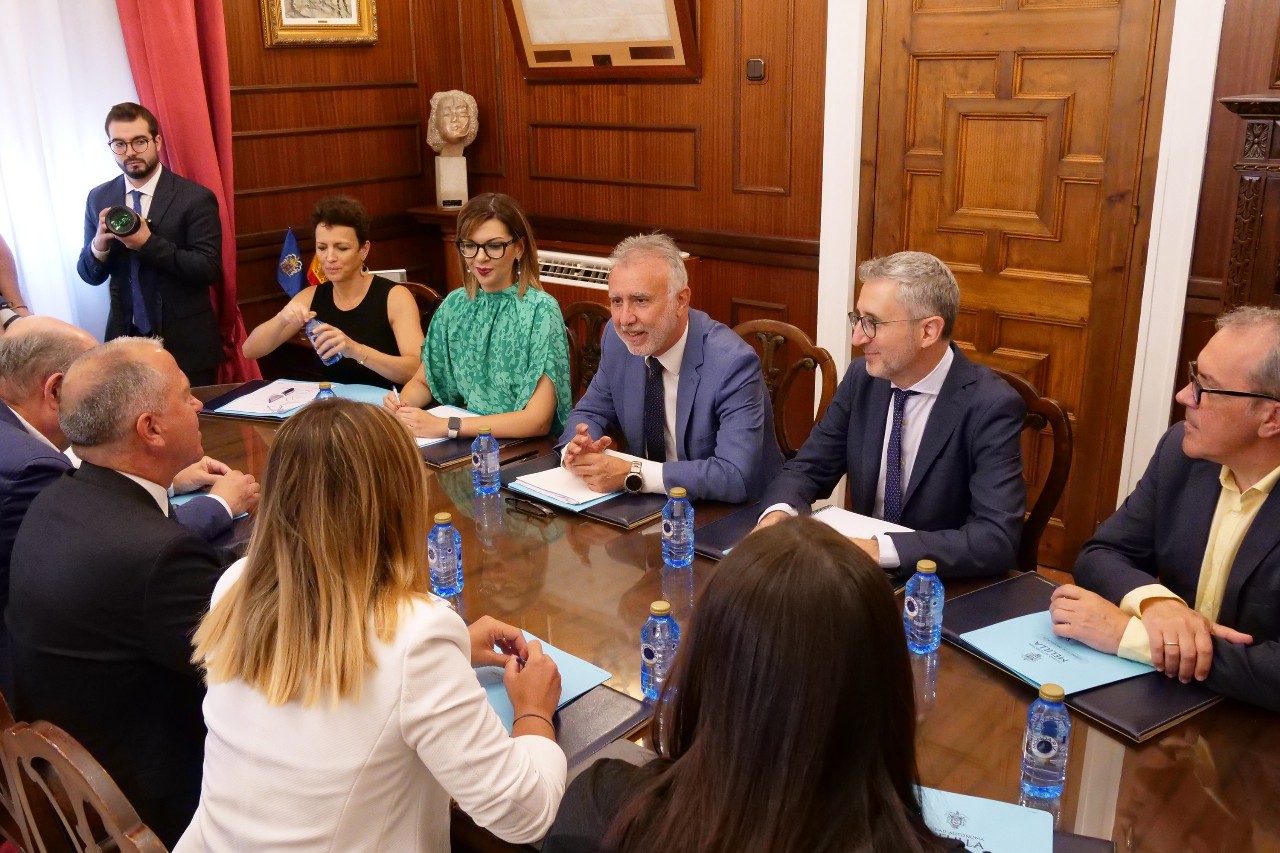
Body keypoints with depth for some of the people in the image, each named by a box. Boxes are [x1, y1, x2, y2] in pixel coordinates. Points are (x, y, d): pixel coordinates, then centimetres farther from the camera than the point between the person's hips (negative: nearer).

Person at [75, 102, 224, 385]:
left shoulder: (195, 198, -8)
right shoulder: (98, 198, 5)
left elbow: (210, 269, -15)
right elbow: (90, 275, 8)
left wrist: (148, 243, -23)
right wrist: (99, 245, -13)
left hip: (186, 343, -3)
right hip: (125, 338, 3)